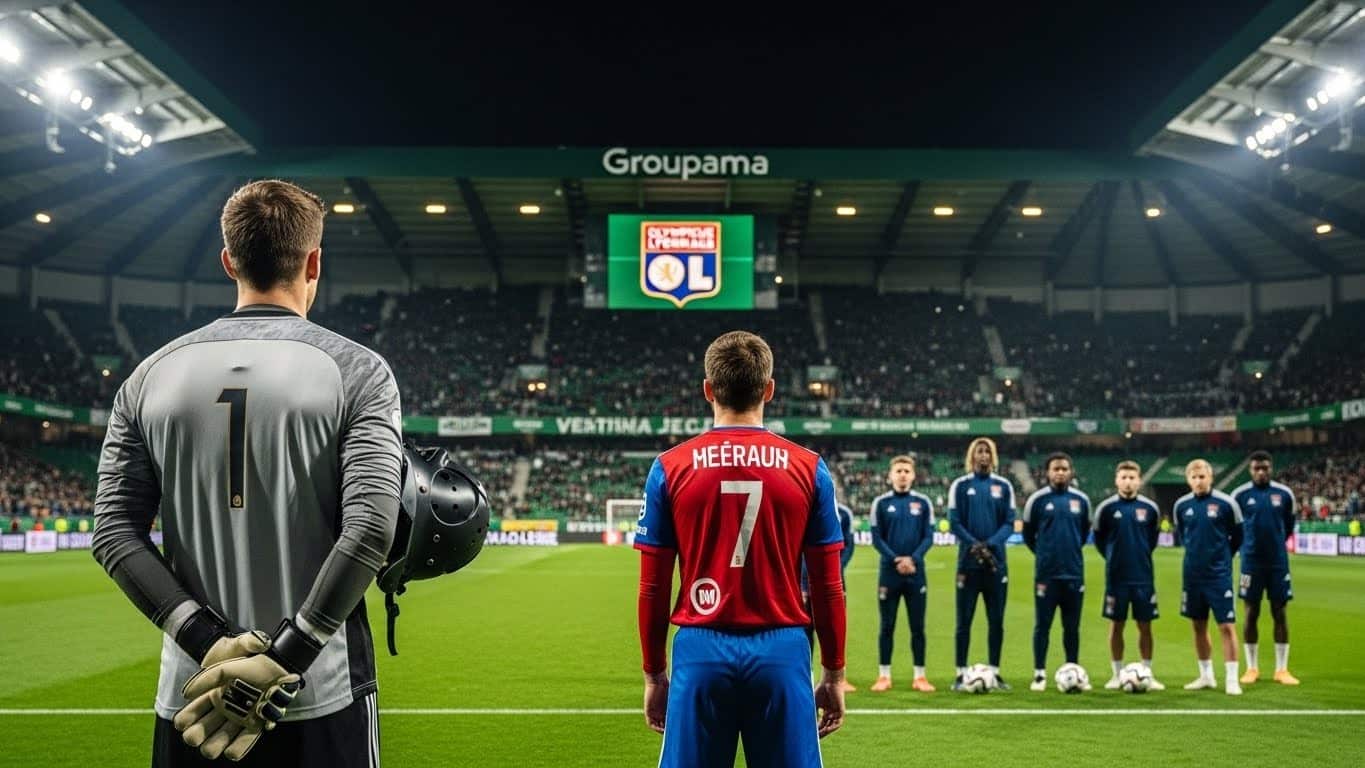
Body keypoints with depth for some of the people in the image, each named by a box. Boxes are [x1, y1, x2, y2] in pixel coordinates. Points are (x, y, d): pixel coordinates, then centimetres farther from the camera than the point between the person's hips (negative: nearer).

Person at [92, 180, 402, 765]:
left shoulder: (151, 375, 4)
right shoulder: (356, 370, -6)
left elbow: (114, 533, -2)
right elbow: (369, 529, -16)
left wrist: (215, 647, -8)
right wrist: (279, 666, -14)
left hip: (191, 693, 3)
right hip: (324, 697, -2)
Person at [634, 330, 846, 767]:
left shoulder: (670, 468, 0)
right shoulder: (809, 469, 0)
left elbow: (653, 588, 2)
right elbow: (828, 587, 2)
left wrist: (654, 674, 12)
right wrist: (834, 675, 12)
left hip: (701, 653, 0)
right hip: (782, 653, 0)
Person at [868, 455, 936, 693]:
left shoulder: (923, 502, 5)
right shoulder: (881, 503, 3)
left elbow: (928, 537, 2)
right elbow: (876, 538, 0)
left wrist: (913, 559, -13)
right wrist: (895, 560, -13)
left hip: (916, 573, 1)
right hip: (889, 572, -1)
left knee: (918, 627, 4)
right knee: (887, 626, 4)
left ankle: (920, 676, 10)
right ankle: (884, 675, 10)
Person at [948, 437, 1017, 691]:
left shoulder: (1003, 486, 7)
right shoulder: (960, 485, 2)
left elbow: (1009, 523, 3)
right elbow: (955, 522, -2)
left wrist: (991, 544, -14)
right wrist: (974, 545, -17)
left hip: (996, 562, 2)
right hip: (968, 562, -2)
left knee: (996, 620, 5)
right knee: (964, 620, 1)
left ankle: (995, 672, 15)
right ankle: (961, 673, 6)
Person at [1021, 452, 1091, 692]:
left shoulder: (1081, 500, 6)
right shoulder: (1037, 499, -2)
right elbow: (1028, 534, 9)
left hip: (1074, 572, 2)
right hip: (1046, 573, -2)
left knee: (1072, 627, 8)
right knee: (1042, 625, 1)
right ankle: (1040, 674, 7)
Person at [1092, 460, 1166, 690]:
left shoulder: (1150, 508, 0)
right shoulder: (1106, 508, -4)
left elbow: (1153, 537, 15)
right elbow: (1099, 538, 9)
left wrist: (1141, 555, 12)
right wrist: (1113, 557, 9)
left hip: (1143, 576, 1)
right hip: (1116, 576, -1)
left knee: (1145, 625, 5)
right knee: (1117, 624, 5)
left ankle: (1147, 674, 14)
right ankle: (1117, 674, 14)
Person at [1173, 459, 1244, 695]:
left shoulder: (1226, 503, -9)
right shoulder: (1181, 505, 2)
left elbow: (1238, 536, 3)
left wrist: (1222, 556, 9)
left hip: (1219, 575, -4)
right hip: (1192, 575, 4)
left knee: (1227, 626, -5)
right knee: (1198, 626, 11)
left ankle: (1231, 679, 1)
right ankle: (1206, 676, 23)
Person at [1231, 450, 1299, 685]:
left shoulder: (1284, 494, 1)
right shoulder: (1240, 495, -3)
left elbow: (1289, 526, 15)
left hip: (1278, 562, 1)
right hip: (1252, 562, -1)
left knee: (1280, 613, 4)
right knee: (1251, 613, 4)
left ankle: (1282, 669, 12)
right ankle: (1252, 668, 13)